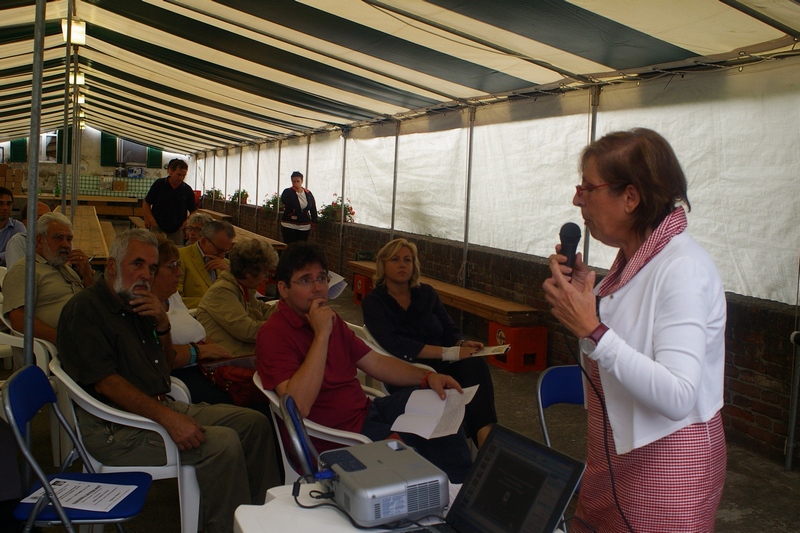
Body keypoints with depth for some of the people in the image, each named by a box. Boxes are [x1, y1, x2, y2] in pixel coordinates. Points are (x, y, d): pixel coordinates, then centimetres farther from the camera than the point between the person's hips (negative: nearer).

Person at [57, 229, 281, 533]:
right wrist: (167, 418, -29)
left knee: (255, 423, 1)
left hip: (161, 406, 9)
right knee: (224, 443, -27)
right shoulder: (84, 309, -10)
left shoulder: (136, 307, 17)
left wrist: (163, 326, 2)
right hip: (117, 428, -9)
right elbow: (105, 382, -21)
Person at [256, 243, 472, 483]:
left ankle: (464, 483, 21)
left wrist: (427, 377, 0)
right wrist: (321, 335, -28)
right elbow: (298, 406, -30)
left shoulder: (331, 320, 10)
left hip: (366, 409, 9)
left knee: (439, 400, 7)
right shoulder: (273, 334, -17)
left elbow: (375, 362, 14)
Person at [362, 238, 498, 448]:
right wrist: (448, 353, -19)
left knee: (476, 365, -28)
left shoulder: (426, 293, 15)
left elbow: (450, 330, 14)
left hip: (441, 366, 4)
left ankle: (486, 438, -39)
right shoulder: (373, 302, 1)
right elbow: (394, 345, -14)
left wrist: (463, 343, -12)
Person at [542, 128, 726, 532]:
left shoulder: (682, 267, -24)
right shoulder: (633, 259, 4)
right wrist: (583, 292, -1)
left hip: (665, 464, -8)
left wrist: (592, 329, -32)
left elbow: (677, 397, -32)